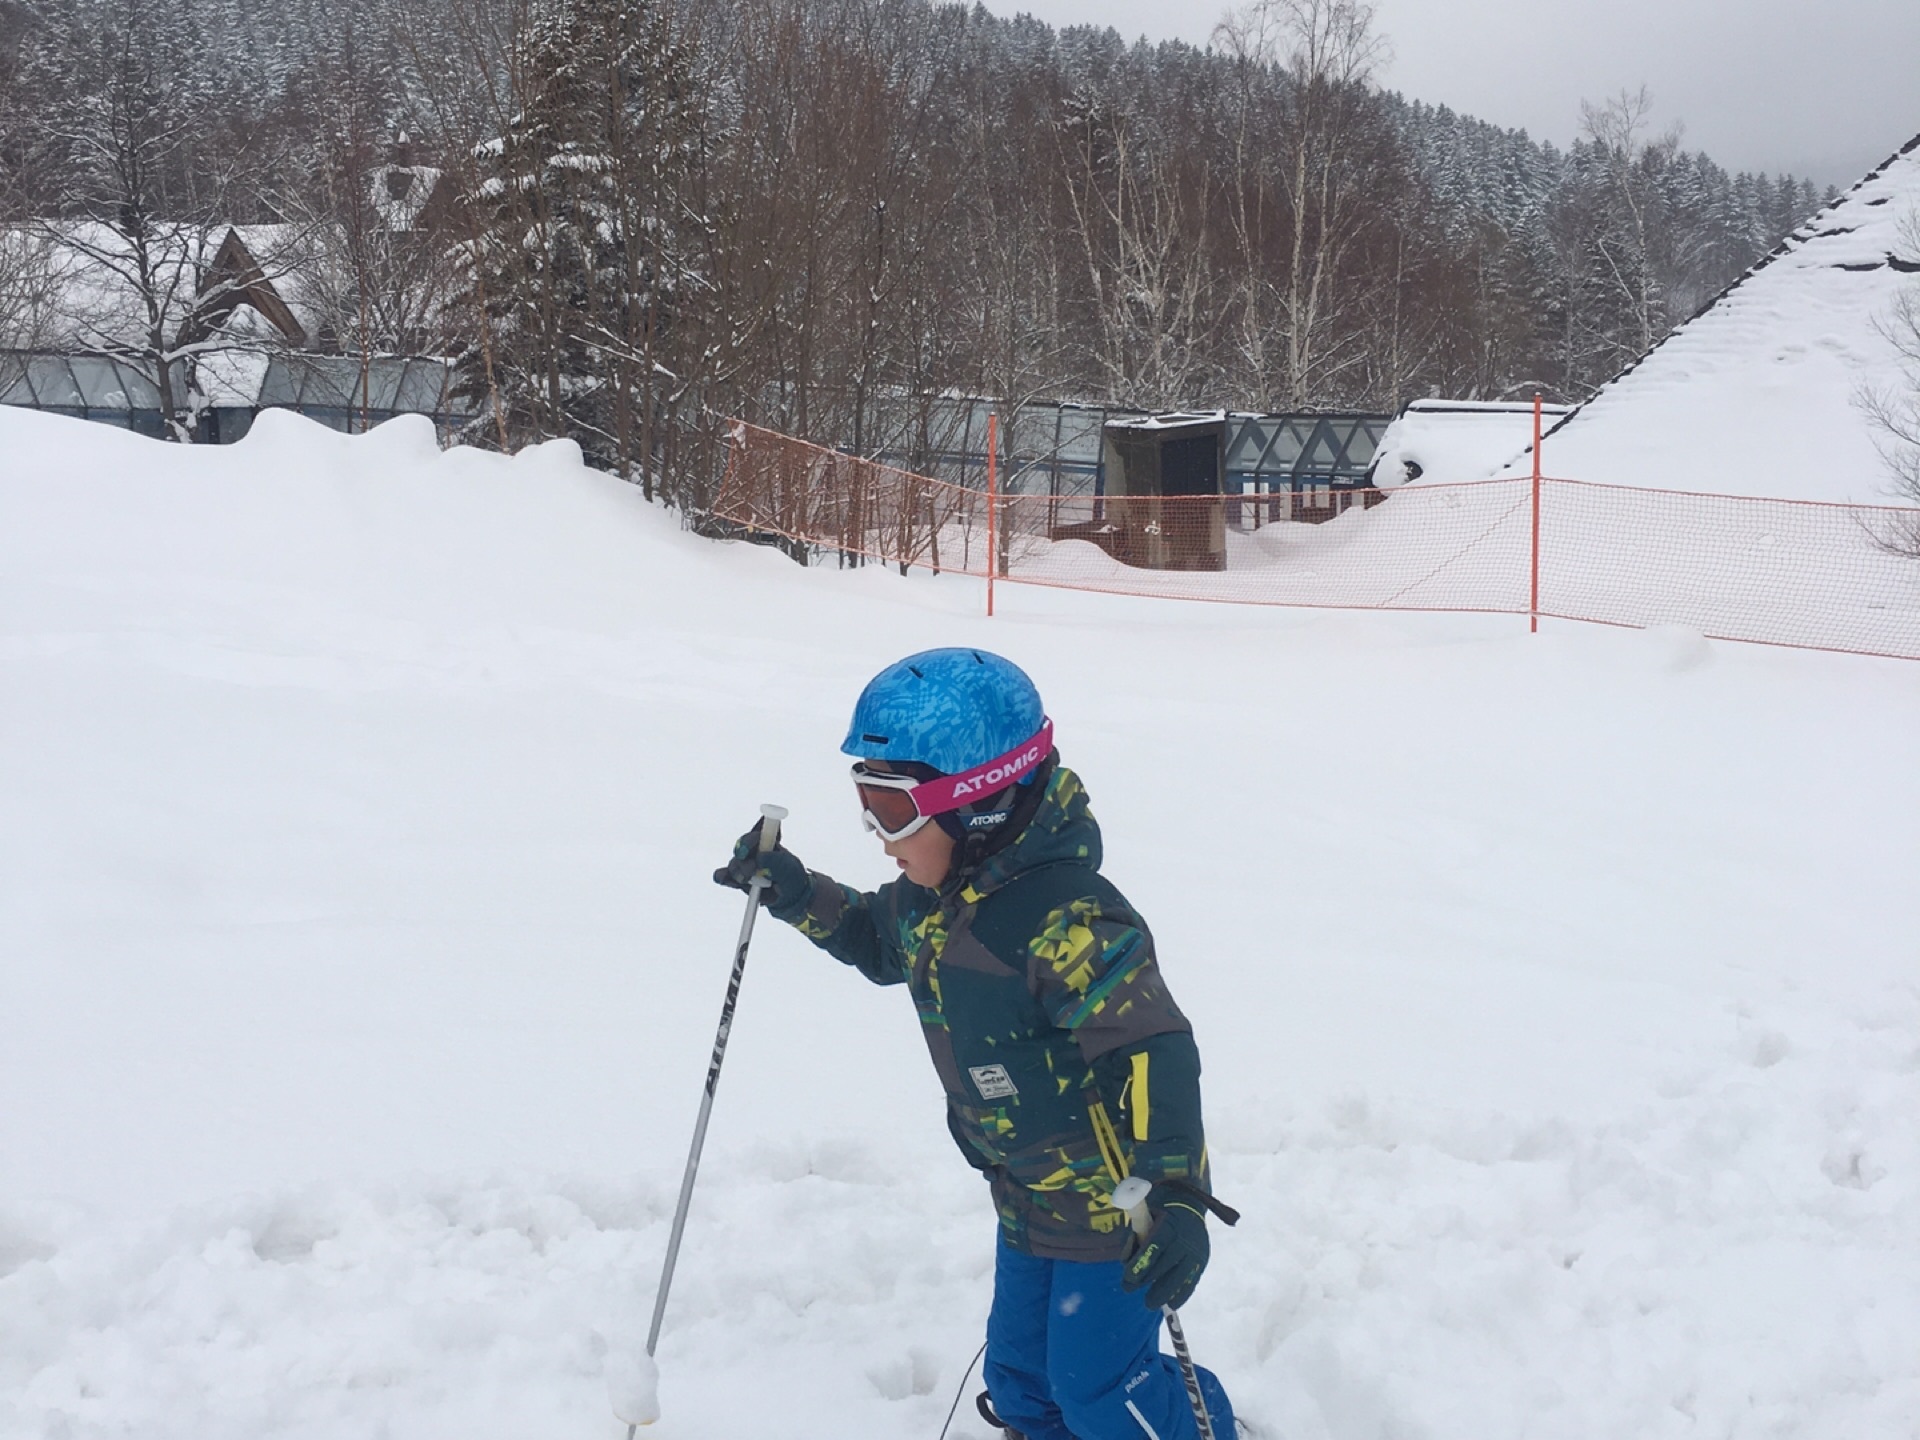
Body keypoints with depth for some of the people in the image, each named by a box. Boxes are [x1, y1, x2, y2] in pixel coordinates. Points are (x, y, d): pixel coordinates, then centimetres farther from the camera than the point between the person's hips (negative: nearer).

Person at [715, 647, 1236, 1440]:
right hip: (1029, 1198, 8)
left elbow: (1152, 1050, -35)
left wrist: (1173, 1195, -42)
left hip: (1113, 1200, -8)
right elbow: (879, 941, 18)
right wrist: (795, 894, 1)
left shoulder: (1064, 919, -32)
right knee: (1019, 1375, 19)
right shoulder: (934, 896, -4)